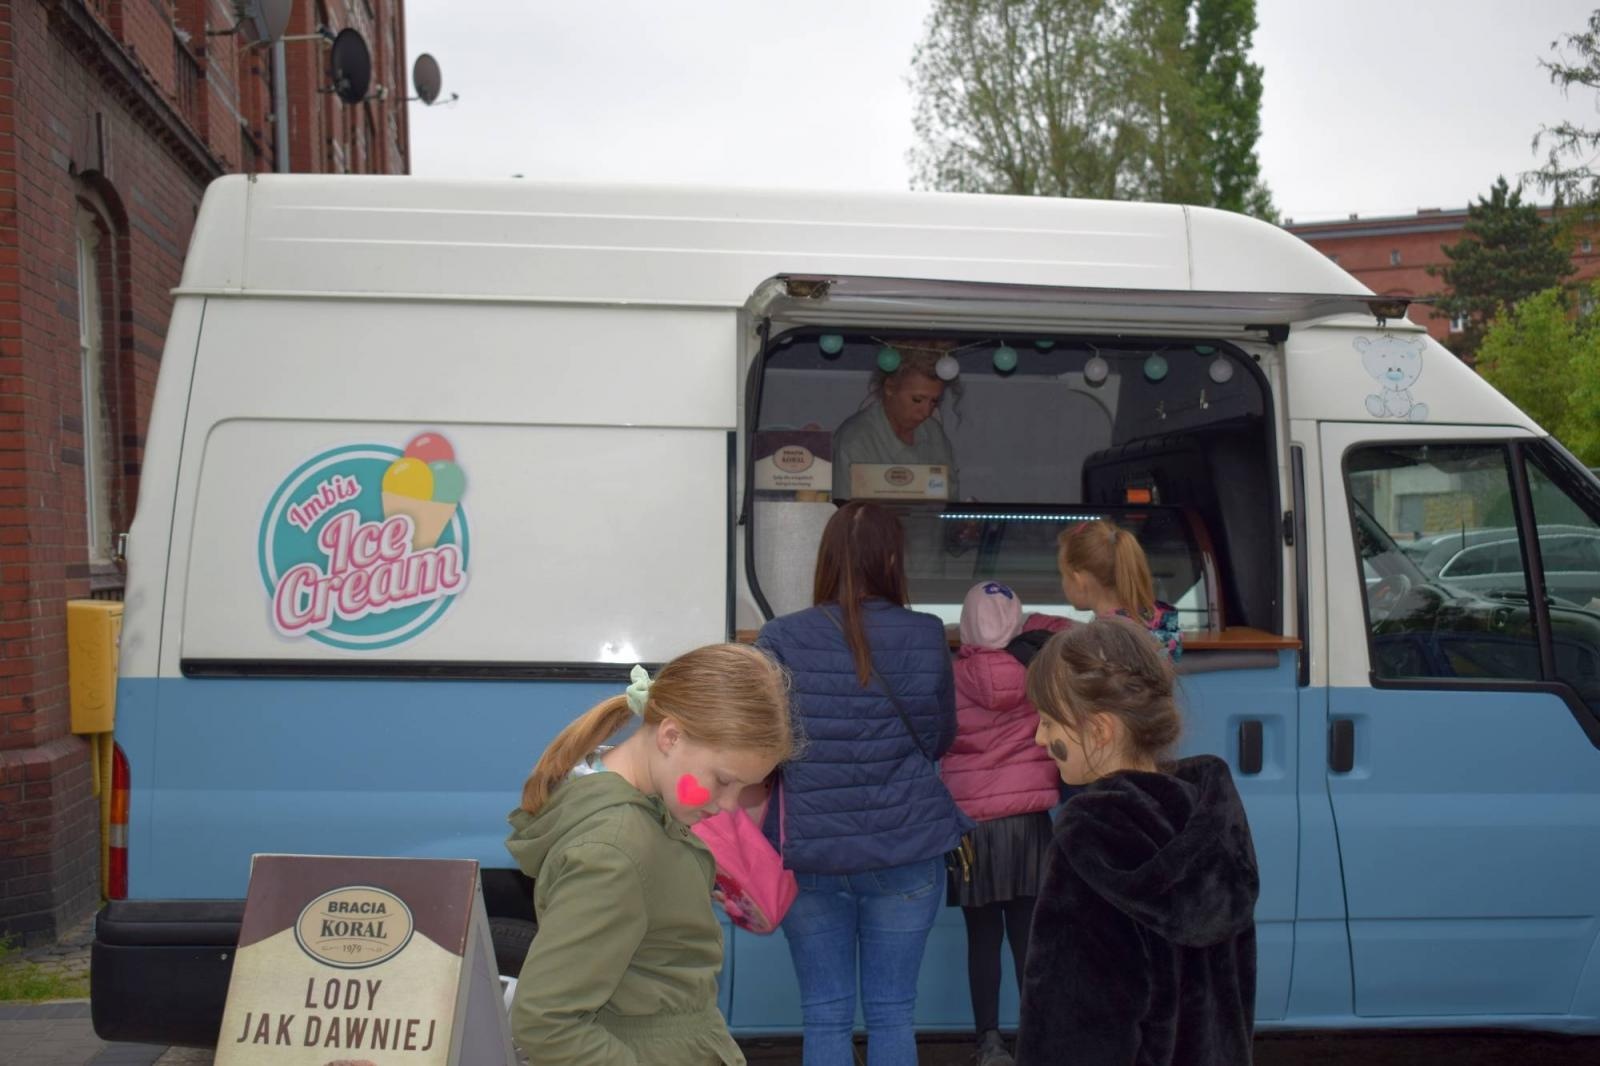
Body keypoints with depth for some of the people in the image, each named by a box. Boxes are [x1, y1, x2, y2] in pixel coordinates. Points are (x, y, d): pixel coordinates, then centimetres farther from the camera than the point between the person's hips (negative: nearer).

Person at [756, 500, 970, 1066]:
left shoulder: (780, 639, -7)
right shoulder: (927, 636, -3)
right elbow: (941, 739, 8)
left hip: (808, 854, 0)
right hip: (906, 851, 1)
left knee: (825, 1017, 9)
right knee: (892, 1012, 11)